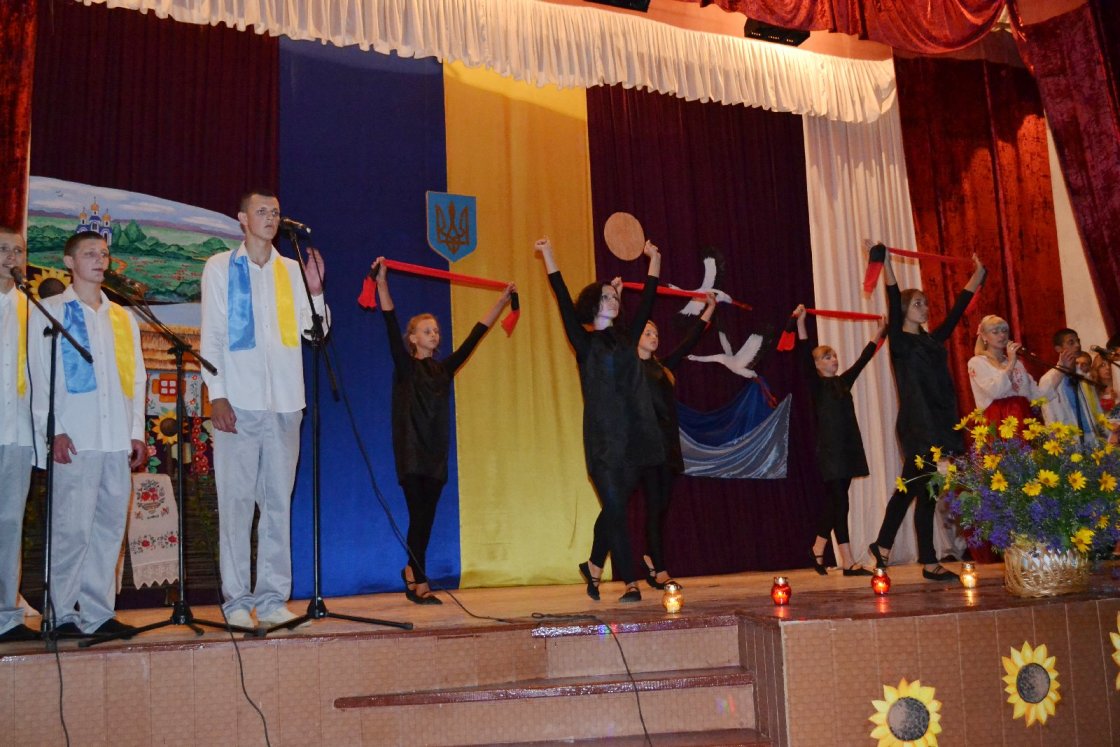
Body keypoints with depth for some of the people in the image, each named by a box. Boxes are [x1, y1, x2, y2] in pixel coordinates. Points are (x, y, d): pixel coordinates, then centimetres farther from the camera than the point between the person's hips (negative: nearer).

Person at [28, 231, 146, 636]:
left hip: (118, 440, 4)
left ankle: (99, 611, 11)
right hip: (74, 439, -4)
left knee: (110, 526, 4)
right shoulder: (48, 311, 7)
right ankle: (64, 613, 3)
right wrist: (53, 431, -9)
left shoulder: (122, 317, 20)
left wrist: (137, 431, 9)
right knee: (72, 527, -7)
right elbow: (40, 377, 0)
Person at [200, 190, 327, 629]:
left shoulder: (292, 271, 15)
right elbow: (211, 335, 2)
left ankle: (273, 597, 9)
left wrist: (315, 292, -4)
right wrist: (217, 394, -7)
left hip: (284, 403, 3)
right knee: (236, 502, -3)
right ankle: (236, 600, 4)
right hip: (239, 402, -3)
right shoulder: (220, 268, 7)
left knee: (279, 502, 3)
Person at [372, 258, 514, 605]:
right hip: (411, 453, -5)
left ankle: (412, 570, 25)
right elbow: (392, 325, -13)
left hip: (436, 454, 5)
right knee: (419, 517, -6)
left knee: (426, 518, 7)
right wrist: (382, 283, -23)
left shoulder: (444, 369, 11)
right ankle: (419, 582, 3)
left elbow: (475, 335, 13)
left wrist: (502, 301, 13)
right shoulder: (405, 367, -1)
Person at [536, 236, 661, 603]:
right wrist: (548, 256, -9)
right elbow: (564, 302, -5)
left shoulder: (626, 338, 13)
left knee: (614, 510, 11)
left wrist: (654, 259, 27)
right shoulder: (585, 343, 2)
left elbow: (647, 300, 21)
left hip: (633, 438, 4)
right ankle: (631, 583, 4)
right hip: (603, 441, -4)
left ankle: (594, 566, 32)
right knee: (615, 510, -3)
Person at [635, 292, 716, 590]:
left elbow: (688, 343, 23)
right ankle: (659, 571, -3)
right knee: (654, 506, -6)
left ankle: (651, 560, 21)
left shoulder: (662, 367, 17)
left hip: (668, 445, 6)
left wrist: (708, 310, 26)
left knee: (661, 506, 8)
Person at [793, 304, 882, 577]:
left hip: (848, 450, 7)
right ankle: (848, 562, -6)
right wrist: (801, 322, -26)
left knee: (834, 503, 11)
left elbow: (863, 359, 21)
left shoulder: (843, 382, 14)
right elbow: (805, 357, -18)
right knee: (839, 505, -7)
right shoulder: (816, 385, -5)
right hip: (829, 452, -7)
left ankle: (818, 549, 25)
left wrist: (880, 333, 25)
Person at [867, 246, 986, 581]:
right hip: (916, 427, -7)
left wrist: (978, 274, 26)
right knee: (925, 493, -5)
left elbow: (957, 311, 22)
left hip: (939, 424, 7)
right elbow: (893, 303, -16)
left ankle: (883, 545, 20)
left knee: (908, 489, 11)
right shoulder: (900, 342, -4)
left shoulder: (933, 340, 15)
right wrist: (886, 264, -25)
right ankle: (929, 563, 1)